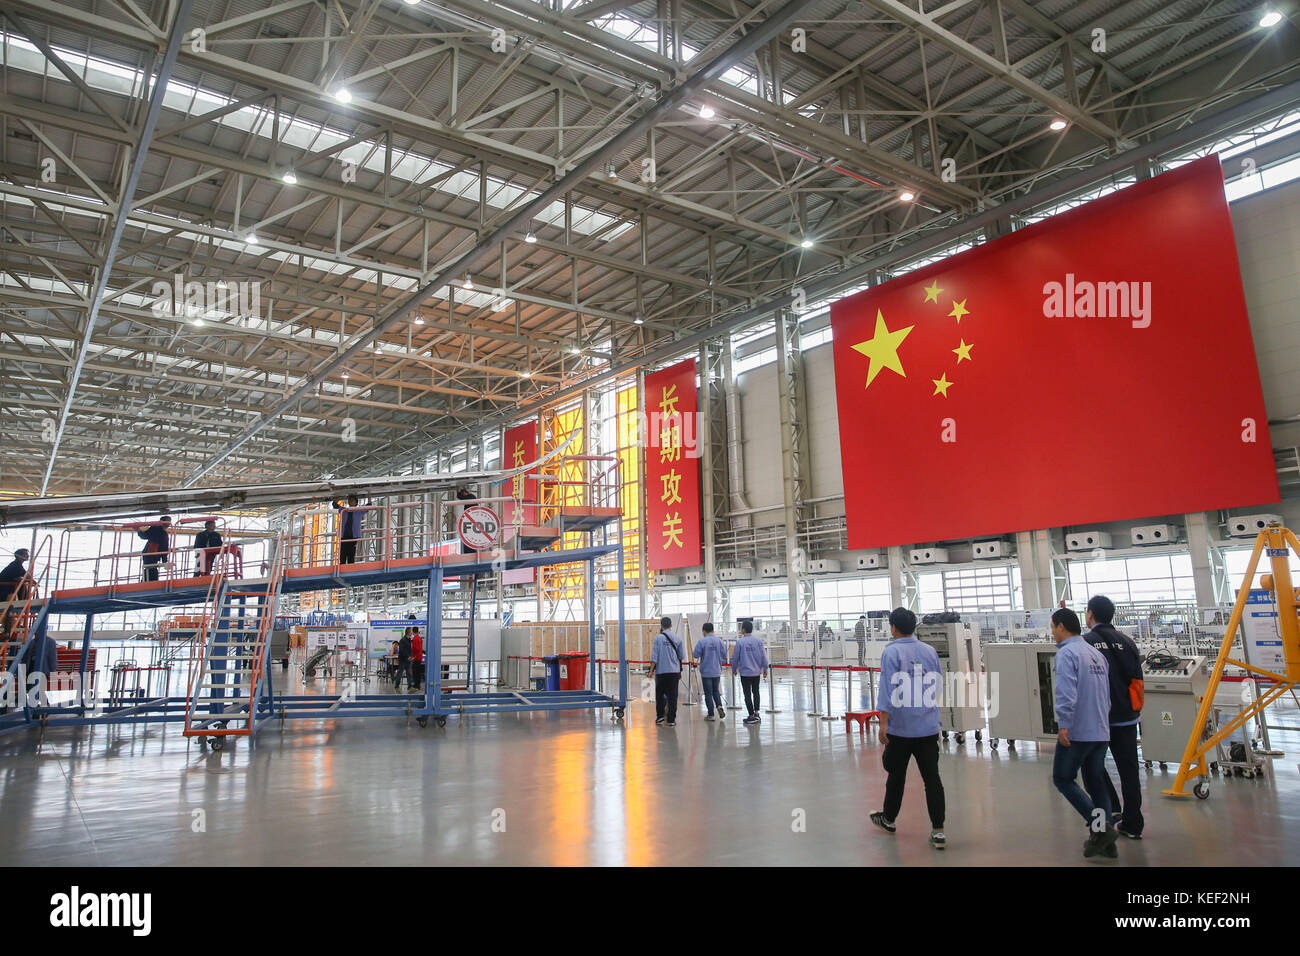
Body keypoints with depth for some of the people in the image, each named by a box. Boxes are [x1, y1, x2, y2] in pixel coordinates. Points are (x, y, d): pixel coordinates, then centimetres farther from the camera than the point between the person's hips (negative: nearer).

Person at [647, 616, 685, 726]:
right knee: (672, 695, 5)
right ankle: (671, 719, 5)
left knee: (660, 694, 12)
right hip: (675, 671, 2)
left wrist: (651, 670, -3)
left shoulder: (658, 637, -6)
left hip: (661, 671, -2)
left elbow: (654, 656, -8)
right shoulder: (677, 638, 2)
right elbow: (682, 655, 7)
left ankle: (660, 716, 9)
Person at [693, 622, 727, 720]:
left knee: (708, 693, 6)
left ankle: (711, 714, 10)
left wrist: (698, 660, 10)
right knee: (716, 691, 18)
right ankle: (719, 706, -5)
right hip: (717, 671, 3)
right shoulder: (719, 640, -2)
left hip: (706, 672, -3)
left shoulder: (702, 641, -13)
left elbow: (696, 655, -12)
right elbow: (724, 656, 3)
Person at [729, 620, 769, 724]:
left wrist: (734, 669, 13)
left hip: (745, 672, -3)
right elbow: (763, 656, 0)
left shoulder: (740, 642, -11)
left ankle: (751, 716, 6)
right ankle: (756, 713, 22)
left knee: (747, 694, 4)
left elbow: (735, 658, -4)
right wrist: (765, 669, 13)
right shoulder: (758, 641, -3)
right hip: (756, 672, 3)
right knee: (755, 692, 19)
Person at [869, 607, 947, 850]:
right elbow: (938, 686, 16)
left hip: (900, 728, -3)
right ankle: (938, 830, 4)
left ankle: (889, 818, 30)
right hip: (929, 727, 3)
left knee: (896, 775, 12)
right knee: (932, 777, 5)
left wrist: (883, 723, -14)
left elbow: (888, 689, -15)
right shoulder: (931, 651, 5)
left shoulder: (891, 652, -10)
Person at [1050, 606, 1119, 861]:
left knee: (1063, 779, 3)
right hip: (1101, 732, 8)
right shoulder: (1096, 653, 15)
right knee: (1096, 783, 13)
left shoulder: (1066, 653, -12)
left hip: (1076, 732, -8)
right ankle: (1105, 842, 13)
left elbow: (1066, 693, -24)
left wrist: (1063, 725, -24)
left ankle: (1100, 826, -7)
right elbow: (1106, 692, 21)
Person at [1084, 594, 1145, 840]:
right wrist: (1136, 709, 19)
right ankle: (1132, 824, 14)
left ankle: (1110, 807, 2)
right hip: (1126, 717, 5)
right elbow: (1137, 679, 9)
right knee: (1128, 769, 10)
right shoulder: (1126, 641, 6)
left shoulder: (1084, 643, -11)